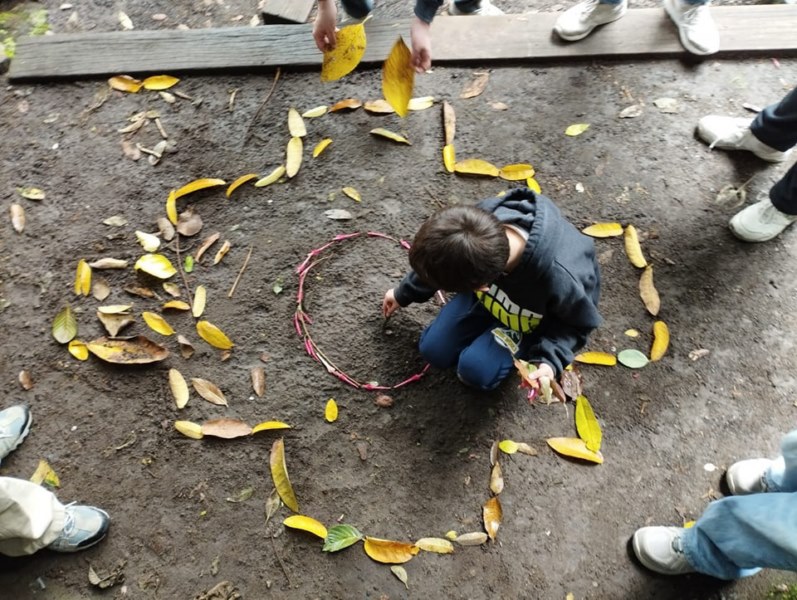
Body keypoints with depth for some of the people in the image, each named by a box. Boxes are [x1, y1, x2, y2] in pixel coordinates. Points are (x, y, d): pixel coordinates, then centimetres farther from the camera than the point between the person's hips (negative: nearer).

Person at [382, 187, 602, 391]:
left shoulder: (561, 279, -47)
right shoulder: (484, 220, -35)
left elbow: (579, 324, -19)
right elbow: (436, 263, -10)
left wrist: (550, 360, -35)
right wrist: (403, 293, 5)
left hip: (538, 318, -3)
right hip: (494, 288, 4)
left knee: (476, 369, -20)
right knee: (433, 350, 0)